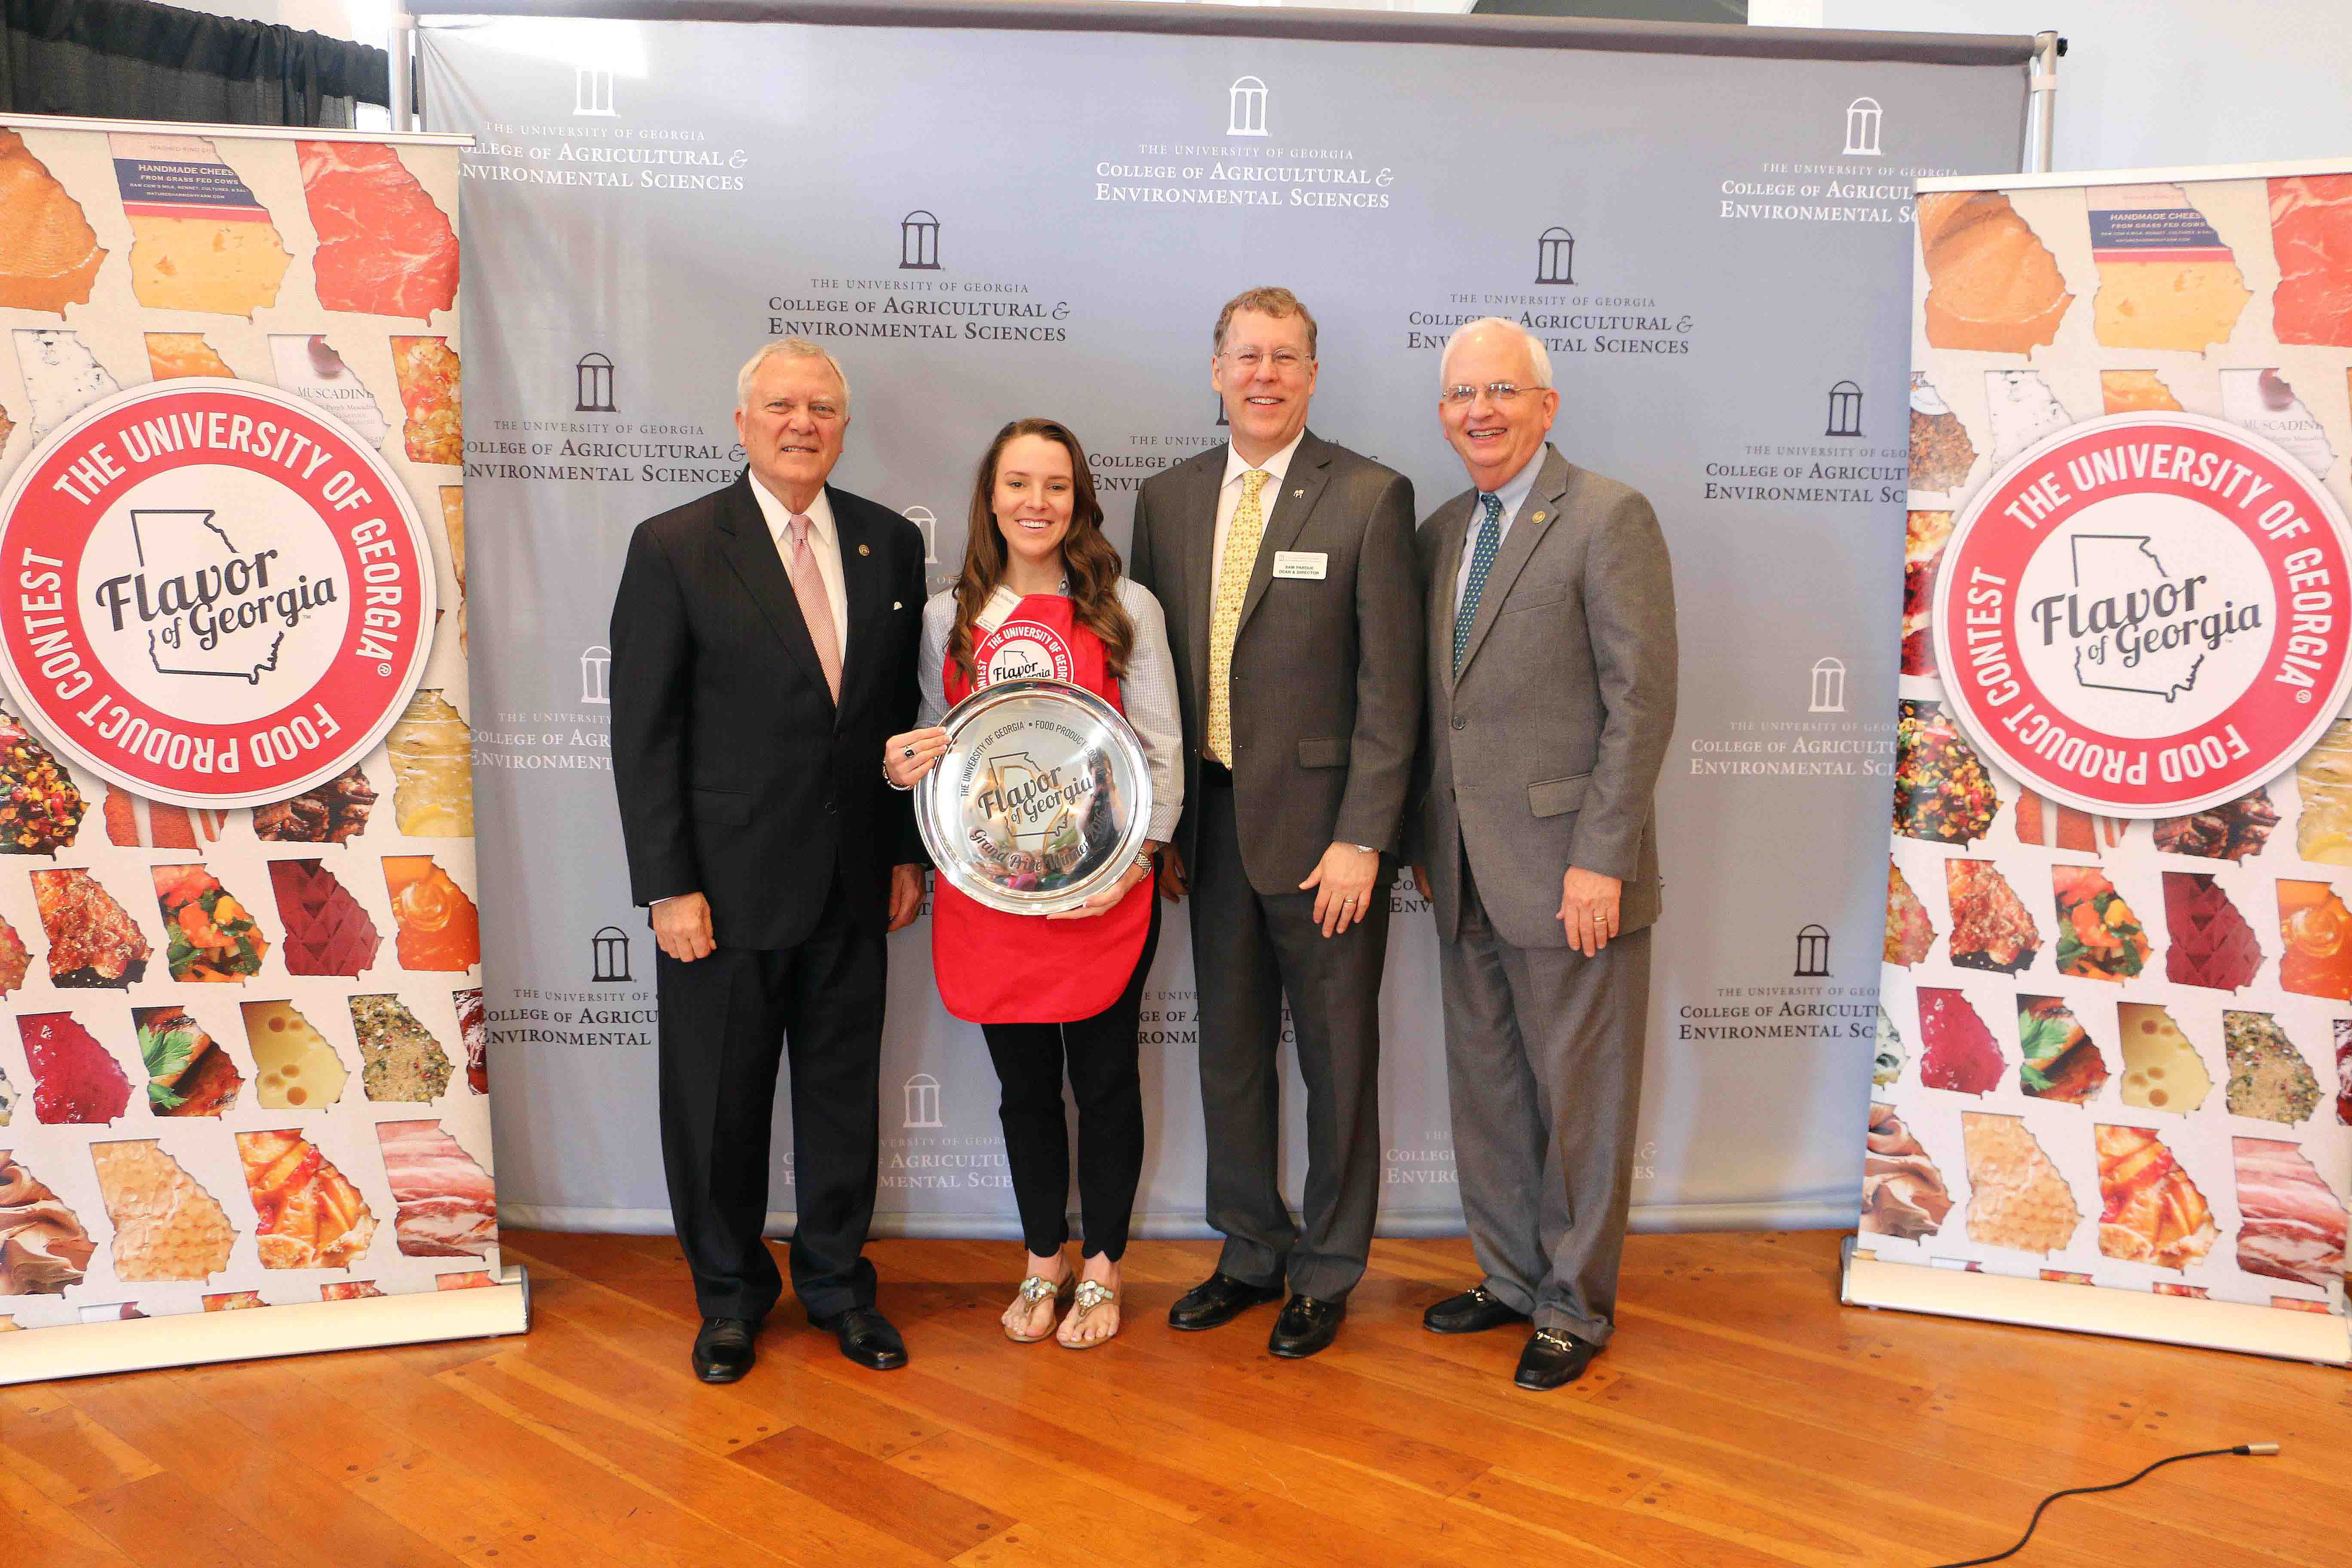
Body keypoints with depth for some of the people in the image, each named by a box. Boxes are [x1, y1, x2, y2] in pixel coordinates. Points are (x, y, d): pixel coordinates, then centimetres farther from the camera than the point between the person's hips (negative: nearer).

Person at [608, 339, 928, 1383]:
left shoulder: (890, 544, 6)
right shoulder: (674, 548, -6)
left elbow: (905, 710, 10)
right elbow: (643, 733, -8)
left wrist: (909, 850, 6)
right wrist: (669, 886, -12)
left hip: (852, 884, 3)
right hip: (727, 885, -3)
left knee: (845, 1091, 14)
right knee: (718, 1101, 10)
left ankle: (838, 1282, 33)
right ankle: (730, 1295, 31)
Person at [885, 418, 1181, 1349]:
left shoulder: (1125, 607, 0)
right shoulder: (948, 617, 8)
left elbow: (1161, 747, 0)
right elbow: (934, 744, 16)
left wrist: (1138, 857, -11)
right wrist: (901, 768, -7)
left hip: (1102, 892, -2)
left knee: (1105, 1081, 8)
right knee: (1024, 1086, 12)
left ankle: (1101, 1268, 26)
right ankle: (1043, 1261, 31)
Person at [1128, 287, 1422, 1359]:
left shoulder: (1370, 497, -6)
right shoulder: (1168, 498, 8)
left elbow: (1389, 685, -9)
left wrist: (1362, 838, -14)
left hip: (1320, 827, -4)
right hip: (1211, 823, 5)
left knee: (1336, 1058, 8)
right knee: (1229, 1050, 15)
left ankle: (1327, 1271, 27)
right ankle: (1251, 1251, 34)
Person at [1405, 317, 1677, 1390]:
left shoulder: (1609, 518, -8)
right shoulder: (1440, 533, 13)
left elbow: (1642, 700, -13)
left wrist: (1600, 859, -17)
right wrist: (1423, 840, 12)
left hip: (1567, 869, -7)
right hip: (1465, 875, 7)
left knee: (1579, 1096, 6)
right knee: (1485, 1088, 16)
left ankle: (1576, 1304, 23)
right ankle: (1511, 1275, 34)